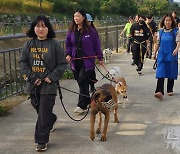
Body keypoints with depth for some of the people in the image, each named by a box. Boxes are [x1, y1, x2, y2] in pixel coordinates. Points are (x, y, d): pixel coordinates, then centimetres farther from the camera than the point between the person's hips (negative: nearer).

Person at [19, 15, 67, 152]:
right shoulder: (29, 44, 4)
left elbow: (62, 63, -5)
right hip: (33, 84, 4)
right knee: (38, 108, 20)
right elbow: (23, 62, 4)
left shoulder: (54, 44, -6)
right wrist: (31, 77, -7)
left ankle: (42, 141, 9)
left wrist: (52, 77, -13)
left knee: (44, 113, -3)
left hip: (48, 84, -4)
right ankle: (51, 120, 52)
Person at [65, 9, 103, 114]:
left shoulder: (90, 30, -6)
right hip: (75, 61, 5)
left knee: (83, 82, -9)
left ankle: (82, 106, -3)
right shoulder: (72, 30, 6)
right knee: (80, 82, 10)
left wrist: (100, 58, 3)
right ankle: (87, 101, 28)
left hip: (87, 61, -5)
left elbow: (97, 44, 0)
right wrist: (68, 54, -3)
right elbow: (68, 44, 14)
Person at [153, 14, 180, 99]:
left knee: (171, 73, 8)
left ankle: (170, 90, 25)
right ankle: (159, 92, -18)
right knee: (160, 73, -10)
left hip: (172, 55, -1)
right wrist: (155, 53, 17)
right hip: (162, 55, 1)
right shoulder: (160, 31, 7)